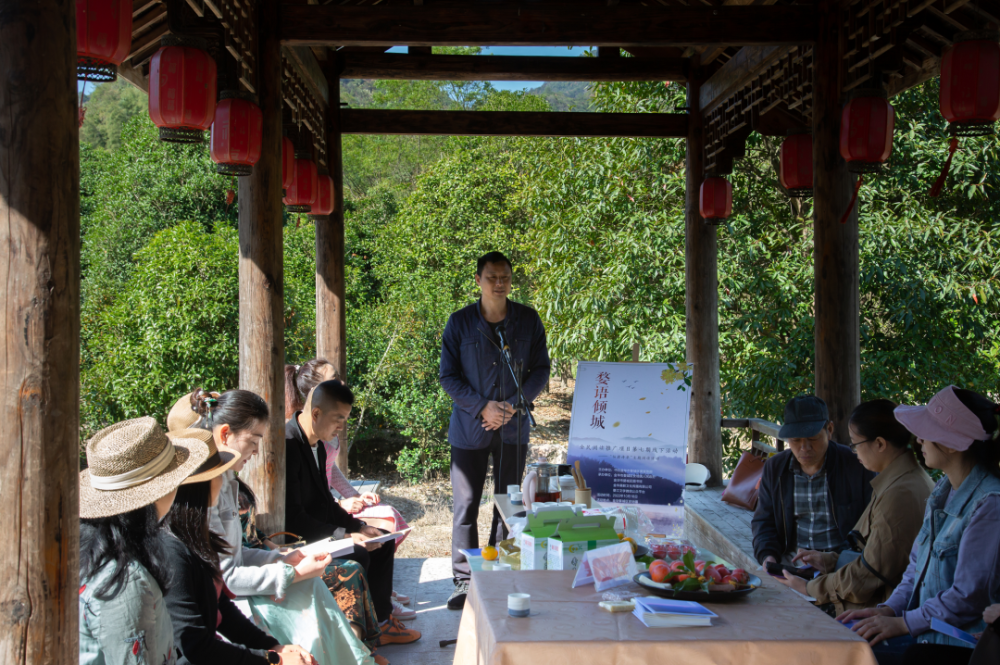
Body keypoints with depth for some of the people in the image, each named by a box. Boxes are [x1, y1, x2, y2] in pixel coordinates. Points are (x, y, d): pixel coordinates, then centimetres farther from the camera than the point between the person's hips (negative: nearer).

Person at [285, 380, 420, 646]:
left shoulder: (315, 443, 7)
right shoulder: (288, 445, -25)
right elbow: (292, 518, -28)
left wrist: (358, 526, 1)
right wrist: (344, 535, -27)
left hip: (317, 528, 11)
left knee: (383, 541, 8)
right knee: (357, 555, -25)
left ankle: (380, 621, 11)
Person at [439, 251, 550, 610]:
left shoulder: (529, 320, 1)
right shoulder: (460, 322, -3)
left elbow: (541, 370, 4)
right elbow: (448, 376, -1)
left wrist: (513, 404, -10)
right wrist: (483, 407, -13)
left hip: (513, 428, 1)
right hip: (470, 427, -1)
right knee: (466, 506, 1)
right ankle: (465, 581, 9)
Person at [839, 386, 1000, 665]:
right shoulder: (944, 490, 10)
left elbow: (969, 597, -20)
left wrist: (903, 623, -17)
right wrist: (889, 608, 2)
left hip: (958, 638, -9)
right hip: (924, 619, 9)